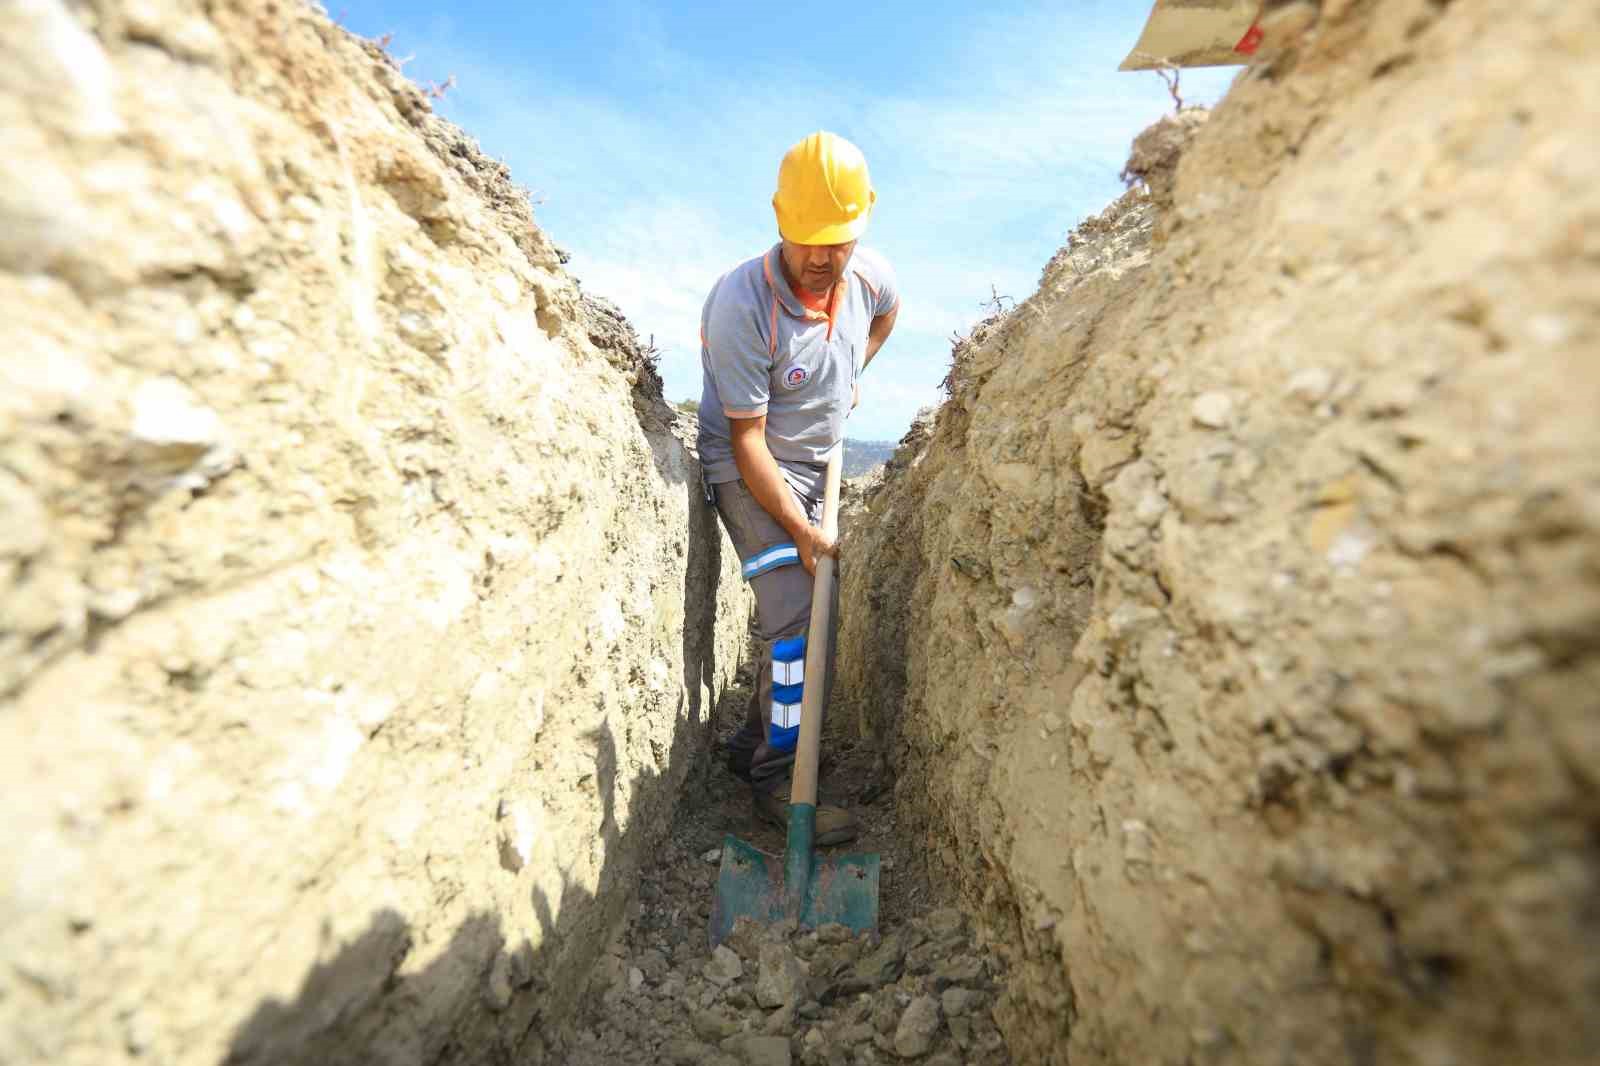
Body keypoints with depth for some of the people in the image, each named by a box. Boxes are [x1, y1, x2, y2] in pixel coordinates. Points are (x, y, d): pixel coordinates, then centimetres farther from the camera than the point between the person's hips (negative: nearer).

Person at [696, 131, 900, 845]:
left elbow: (887, 311, 21)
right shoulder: (741, 303, -26)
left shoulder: (870, 277, -8)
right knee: (797, 620, -15)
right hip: (750, 470, -6)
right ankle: (776, 784, 1)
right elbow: (747, 438, -24)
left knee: (802, 621, 11)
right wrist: (798, 527, -25)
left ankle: (753, 747, 29)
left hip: (816, 464, 7)